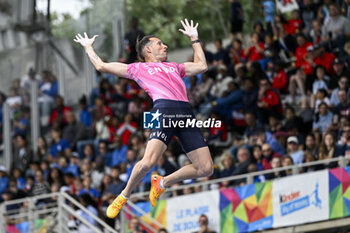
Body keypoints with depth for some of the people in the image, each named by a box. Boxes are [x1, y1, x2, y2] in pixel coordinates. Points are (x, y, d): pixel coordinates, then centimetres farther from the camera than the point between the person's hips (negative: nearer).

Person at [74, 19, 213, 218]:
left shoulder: (174, 67, 36)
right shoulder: (138, 68, 23)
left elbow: (202, 66, 44)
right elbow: (102, 66, 24)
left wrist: (195, 39, 48)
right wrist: (89, 48, 37)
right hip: (164, 108, -5)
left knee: (206, 168, -6)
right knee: (148, 162, -25)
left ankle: (163, 183, 15)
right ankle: (124, 195, 2)